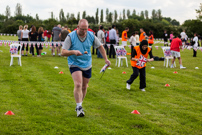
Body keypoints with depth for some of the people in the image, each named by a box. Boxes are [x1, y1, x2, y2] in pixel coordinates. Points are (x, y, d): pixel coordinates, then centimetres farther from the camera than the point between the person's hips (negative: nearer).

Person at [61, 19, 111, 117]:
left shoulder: (91, 36, -4)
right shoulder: (71, 37, -14)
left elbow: (100, 46, 11)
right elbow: (63, 52, -16)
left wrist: (106, 59, 4)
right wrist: (73, 52, -35)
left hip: (87, 65, 4)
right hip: (74, 64, -4)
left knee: (84, 87, 11)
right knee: (78, 84, -22)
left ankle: (79, 105, 30)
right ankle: (79, 107, -14)